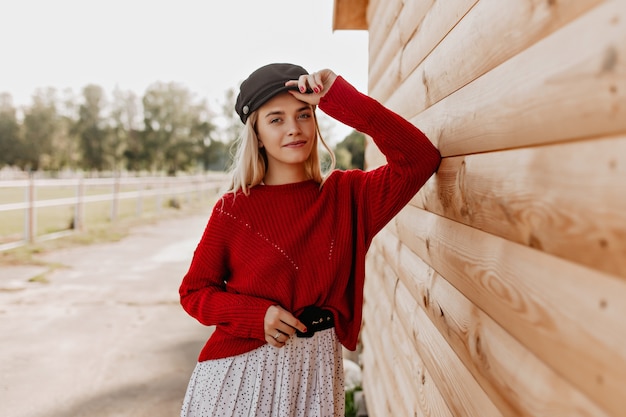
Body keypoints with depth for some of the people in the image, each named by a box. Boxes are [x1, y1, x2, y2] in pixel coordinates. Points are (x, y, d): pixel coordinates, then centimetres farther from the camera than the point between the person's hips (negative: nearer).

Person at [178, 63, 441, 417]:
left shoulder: (346, 194, -2)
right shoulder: (234, 208, -7)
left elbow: (420, 159, -15)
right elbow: (194, 291, 0)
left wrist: (338, 97, -17)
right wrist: (257, 315, -18)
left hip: (315, 373, 2)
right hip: (241, 370, -1)